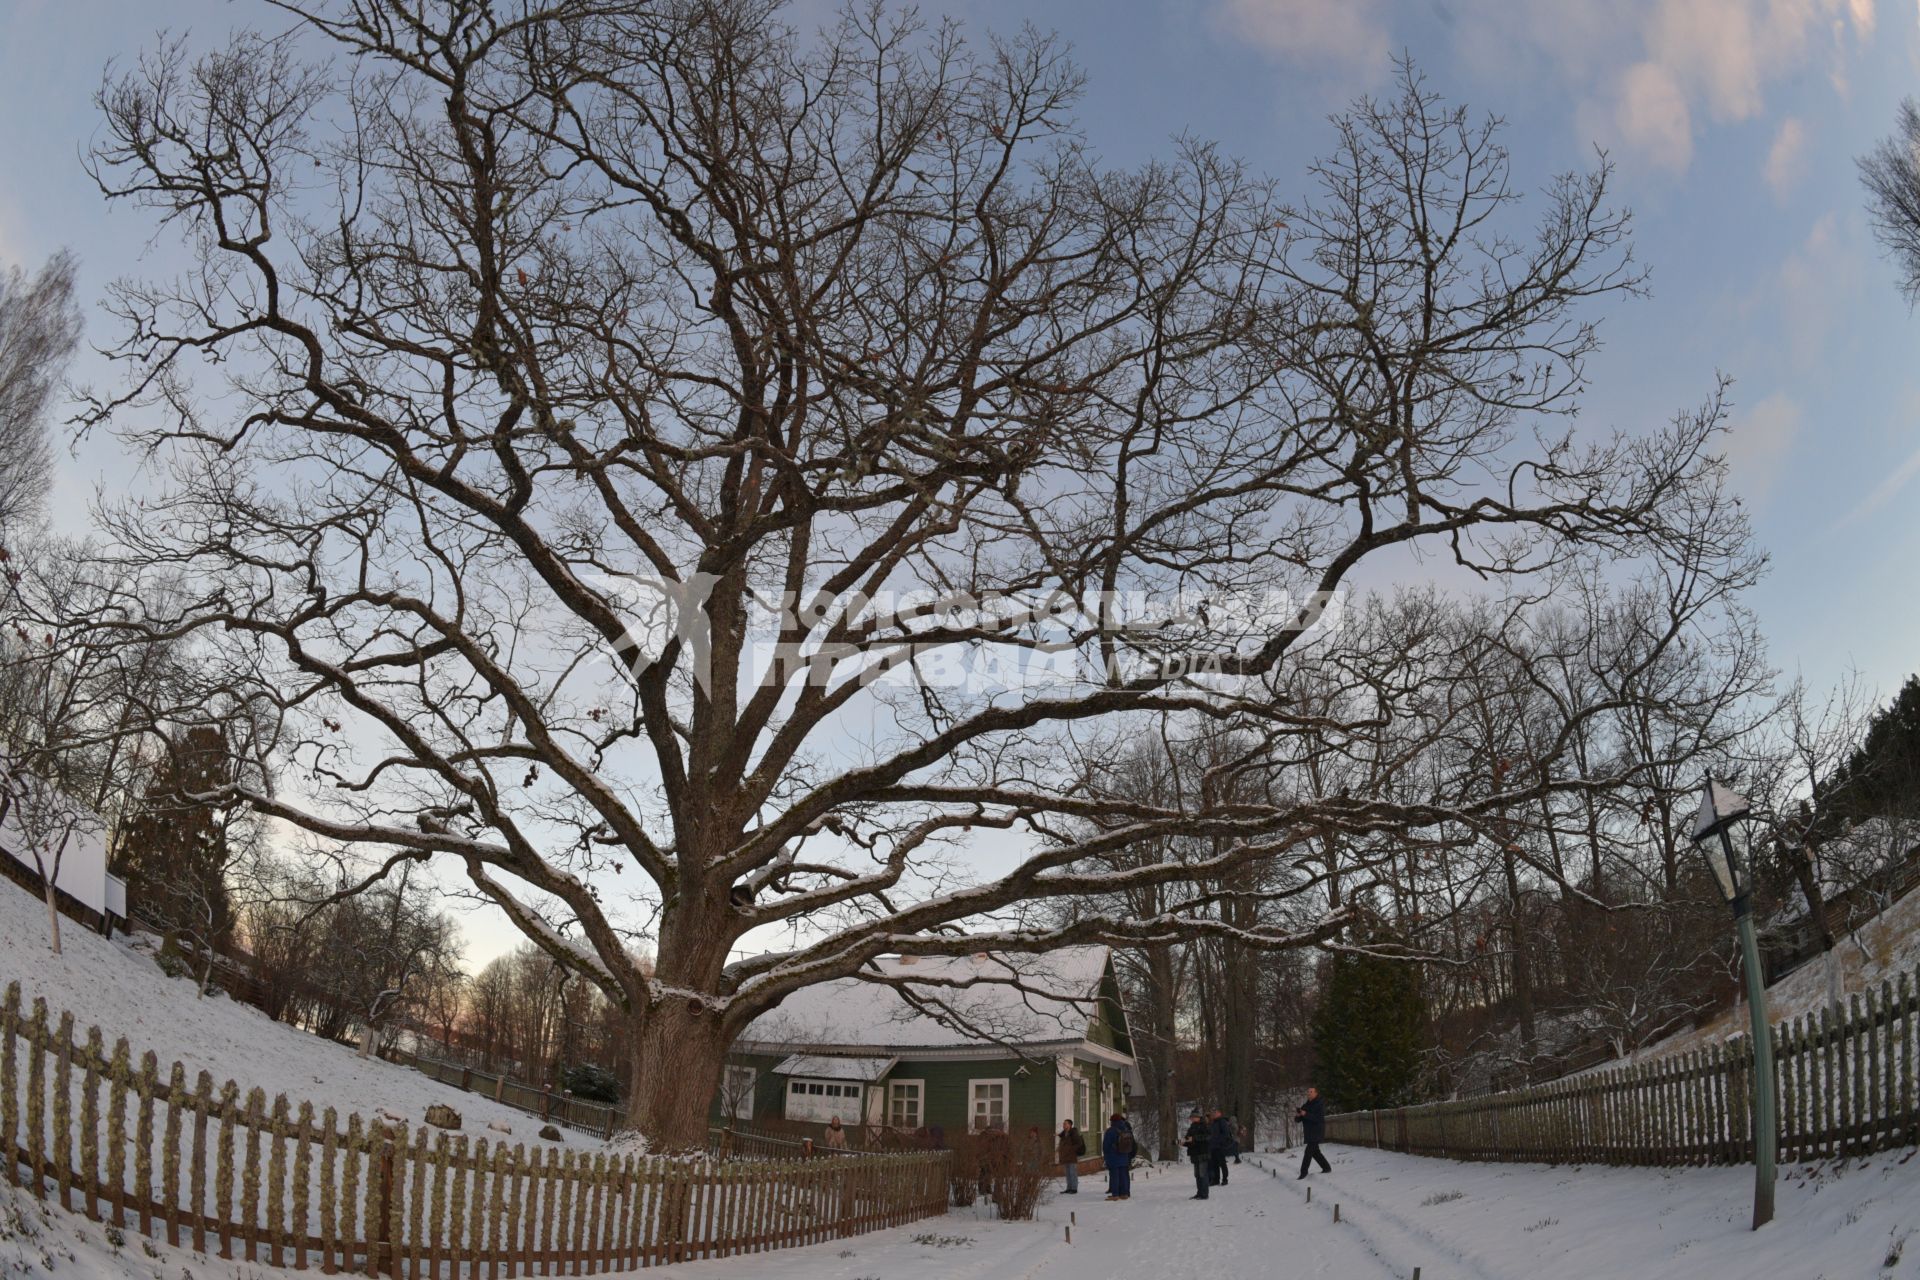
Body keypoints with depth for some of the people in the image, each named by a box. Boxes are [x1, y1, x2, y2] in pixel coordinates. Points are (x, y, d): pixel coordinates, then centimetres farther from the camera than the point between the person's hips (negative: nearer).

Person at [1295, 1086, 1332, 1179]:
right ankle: (1327, 1168, 30)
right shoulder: (1305, 1105, 12)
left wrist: (1306, 1114, -29)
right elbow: (1298, 1119, 11)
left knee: (1308, 1152, -12)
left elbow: (1319, 1118, -22)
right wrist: (1297, 1116, -13)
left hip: (1316, 1134, -8)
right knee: (1315, 1152, 15)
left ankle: (1303, 1173, -12)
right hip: (1308, 1133, 8)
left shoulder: (1320, 1104, -9)